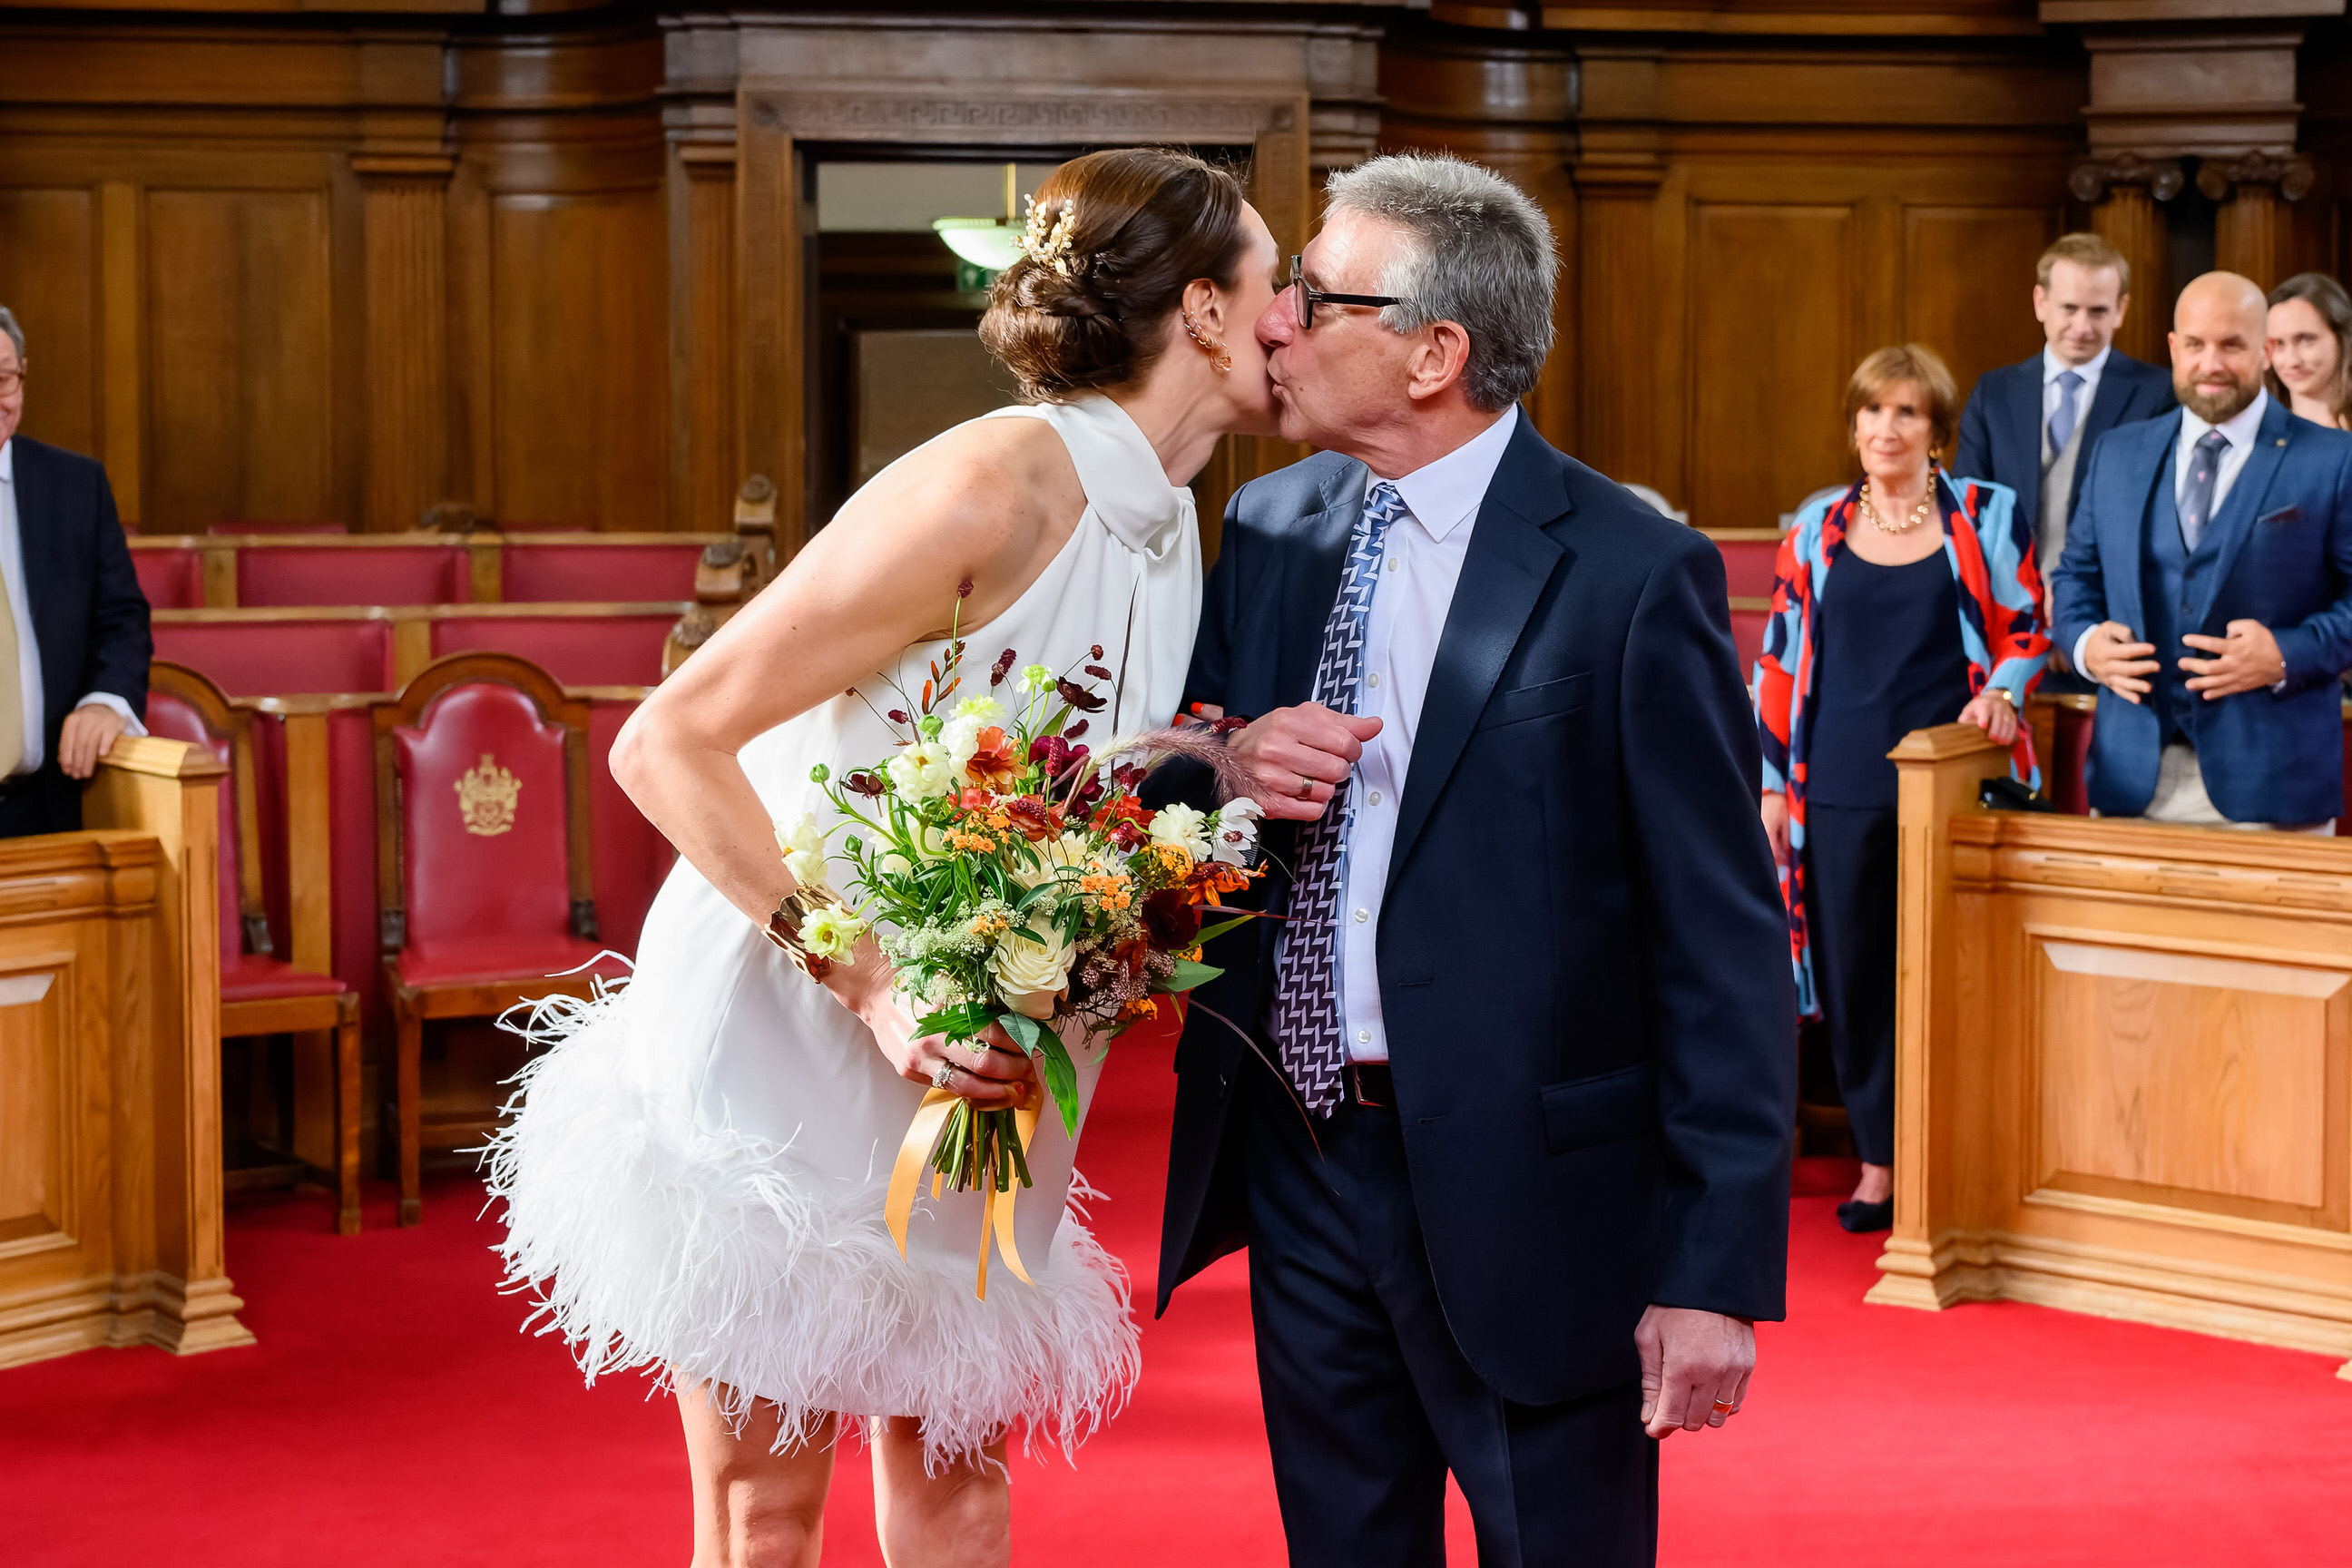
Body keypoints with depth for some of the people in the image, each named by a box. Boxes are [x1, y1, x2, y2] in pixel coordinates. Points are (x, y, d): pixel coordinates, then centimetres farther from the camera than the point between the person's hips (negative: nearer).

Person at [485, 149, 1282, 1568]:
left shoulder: (1173, 531, 4)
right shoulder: (991, 484, -21)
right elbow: (666, 745, -22)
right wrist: (870, 982, -28)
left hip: (967, 1088, 7)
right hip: (784, 1059, -7)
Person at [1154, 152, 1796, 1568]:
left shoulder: (1630, 575, -14)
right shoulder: (1268, 530, 6)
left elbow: (1724, 944, -14)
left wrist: (1719, 1267, -17)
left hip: (1523, 1189, -6)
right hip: (1295, 1165, 6)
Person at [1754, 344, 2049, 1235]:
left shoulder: (1988, 517, 4)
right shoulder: (1819, 528, 9)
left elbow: (2028, 629, 7)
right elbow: (1780, 660, 12)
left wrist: (2003, 695, -14)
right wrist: (1771, 785, 9)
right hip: (1841, 785, 2)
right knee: (1854, 969, 3)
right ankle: (1880, 1162, 14)